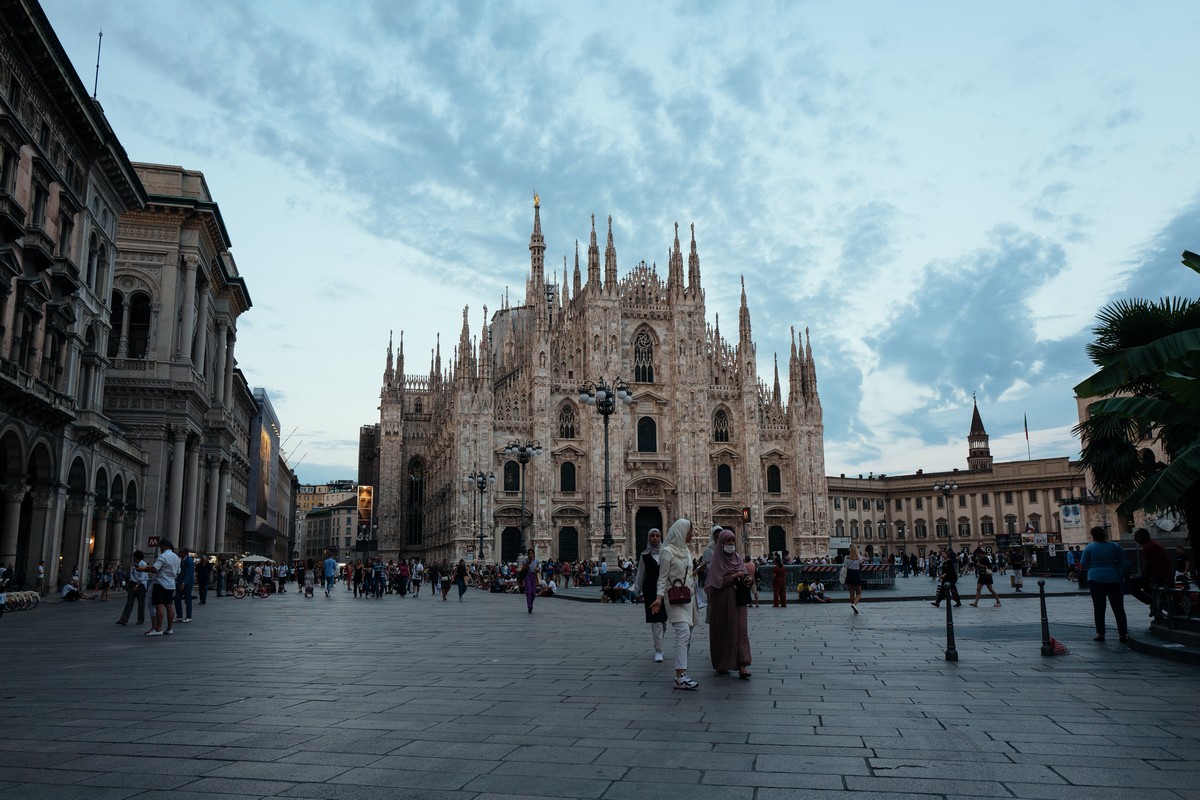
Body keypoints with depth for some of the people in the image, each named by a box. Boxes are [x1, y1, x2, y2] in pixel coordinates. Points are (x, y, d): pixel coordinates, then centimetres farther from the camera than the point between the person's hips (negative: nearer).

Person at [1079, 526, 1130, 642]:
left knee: (1099, 607, 2)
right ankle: (1123, 634, 4)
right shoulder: (1115, 546, 6)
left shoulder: (1089, 548, 0)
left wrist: (1081, 567, 21)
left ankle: (1100, 633, 1)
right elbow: (1126, 564, 5)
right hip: (1113, 580, 1)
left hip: (1095, 580, -1)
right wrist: (1123, 576, 16)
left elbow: (1084, 566, 0)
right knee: (1118, 608, 6)